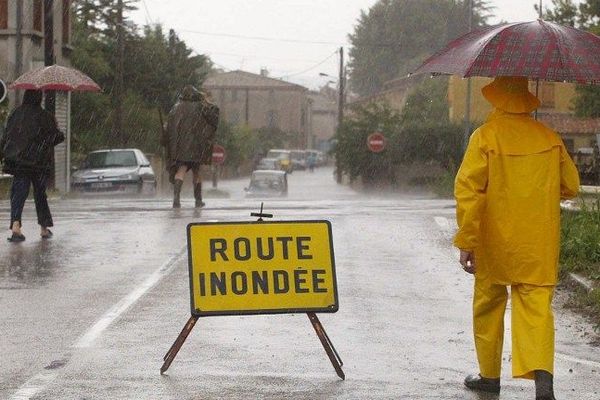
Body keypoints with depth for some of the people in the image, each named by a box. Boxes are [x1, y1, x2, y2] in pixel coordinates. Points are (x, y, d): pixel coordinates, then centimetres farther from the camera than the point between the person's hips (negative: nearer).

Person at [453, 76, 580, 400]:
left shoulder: (485, 136, -10)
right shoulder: (549, 138, 1)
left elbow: (468, 191, -15)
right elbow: (570, 187, 10)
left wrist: (465, 242, -11)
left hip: (495, 244, -2)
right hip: (539, 246, 2)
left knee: (488, 306, 15)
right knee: (536, 307, -3)